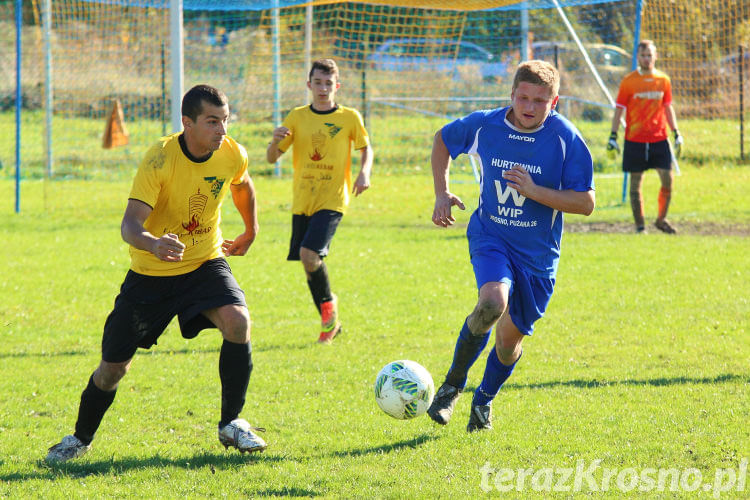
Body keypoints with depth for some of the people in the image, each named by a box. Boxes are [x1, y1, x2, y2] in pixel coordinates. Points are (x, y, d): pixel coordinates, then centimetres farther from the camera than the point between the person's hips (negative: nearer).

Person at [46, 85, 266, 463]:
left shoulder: (232, 155, -10)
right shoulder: (160, 159, -25)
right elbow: (130, 224, -34)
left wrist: (250, 232, 28)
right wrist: (154, 244, -55)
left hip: (205, 263, 2)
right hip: (151, 273, -2)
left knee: (237, 322, -28)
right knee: (113, 367, 2)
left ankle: (231, 424, -11)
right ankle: (80, 438, 29)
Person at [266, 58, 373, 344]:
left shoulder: (349, 117, 0)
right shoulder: (297, 117, 5)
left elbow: (366, 148, 15)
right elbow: (271, 158, 6)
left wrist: (364, 172, -5)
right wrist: (276, 141, -17)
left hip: (332, 200, -4)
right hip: (302, 201, 4)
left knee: (309, 254, -23)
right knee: (308, 262, 6)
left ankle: (328, 301, 3)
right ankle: (331, 323, 22)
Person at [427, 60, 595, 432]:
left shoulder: (566, 139, -12)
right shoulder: (484, 126, -7)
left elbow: (585, 203, -12)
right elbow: (443, 140, 15)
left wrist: (534, 191, -24)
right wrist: (442, 194, 5)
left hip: (538, 251, 1)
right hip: (490, 237, -1)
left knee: (511, 334, 8)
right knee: (493, 302, -29)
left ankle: (484, 401, 39)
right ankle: (453, 384, -7)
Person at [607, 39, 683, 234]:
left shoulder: (663, 80, 6)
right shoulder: (629, 81, -1)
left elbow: (668, 108, 15)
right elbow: (619, 110, 3)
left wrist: (676, 134, 10)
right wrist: (613, 136, -3)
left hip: (659, 139, 2)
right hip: (634, 140, -2)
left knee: (668, 179, -5)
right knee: (635, 182, 2)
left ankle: (661, 219, 14)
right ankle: (640, 226, 10)